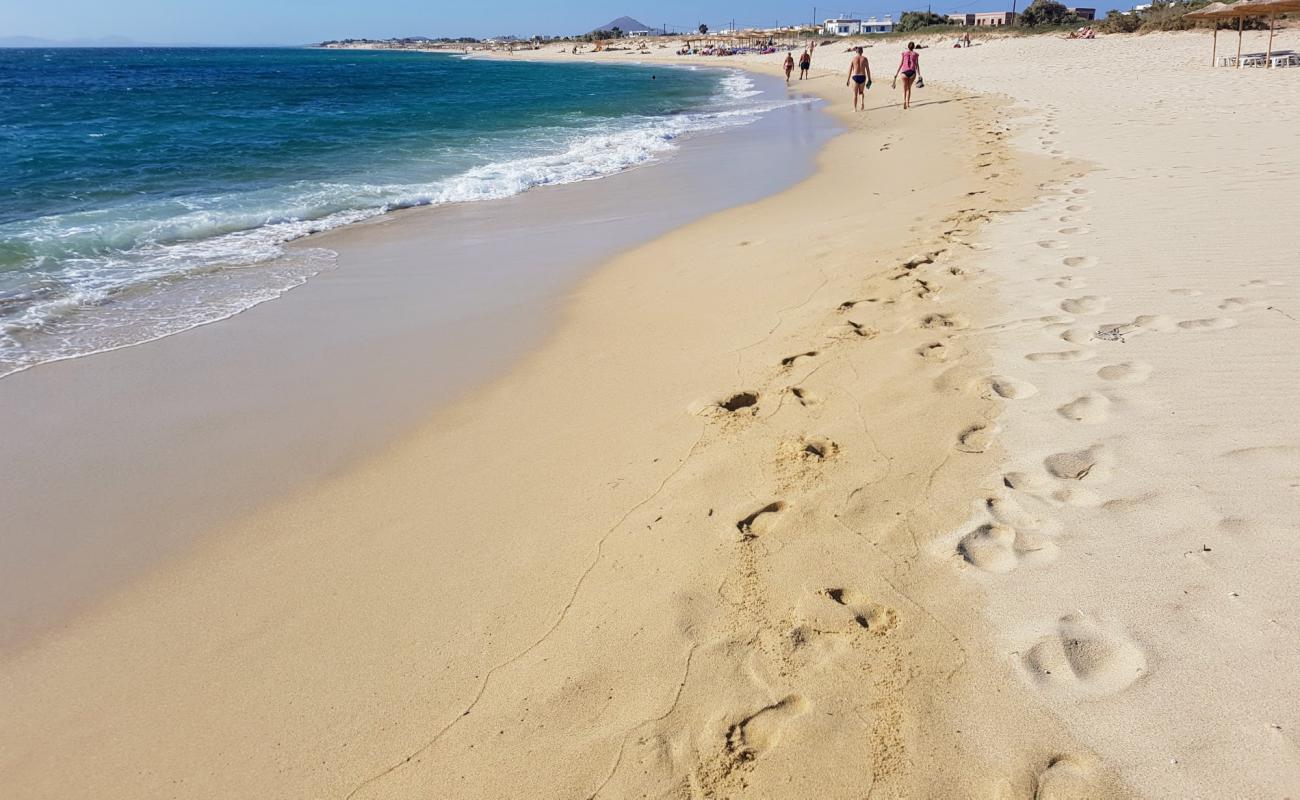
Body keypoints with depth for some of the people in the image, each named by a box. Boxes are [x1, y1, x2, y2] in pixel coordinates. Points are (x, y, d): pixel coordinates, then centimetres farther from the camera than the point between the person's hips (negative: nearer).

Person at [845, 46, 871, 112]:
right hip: (862, 77, 1)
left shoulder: (853, 58, 0)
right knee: (861, 92, 21)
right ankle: (862, 103, -3)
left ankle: (855, 108, 3)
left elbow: (850, 70, -3)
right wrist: (869, 79, 9)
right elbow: (868, 69, 2)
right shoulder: (864, 58, 2)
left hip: (855, 77, -1)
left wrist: (848, 80, 0)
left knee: (855, 93, 7)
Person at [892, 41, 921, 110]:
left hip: (904, 71, -1)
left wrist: (896, 73, 8)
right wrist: (919, 75, 2)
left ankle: (904, 101, -19)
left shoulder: (904, 53, 8)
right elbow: (917, 65, 2)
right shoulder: (916, 54, 8)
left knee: (905, 89, 5)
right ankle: (908, 103, 11)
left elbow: (901, 63, 5)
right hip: (912, 72, 1)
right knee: (909, 88, 15)